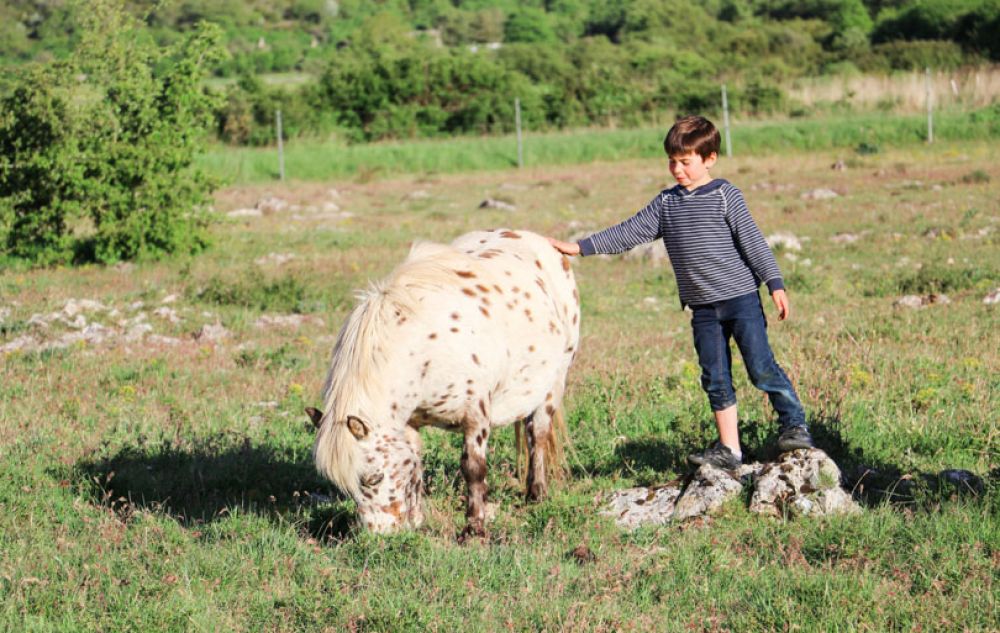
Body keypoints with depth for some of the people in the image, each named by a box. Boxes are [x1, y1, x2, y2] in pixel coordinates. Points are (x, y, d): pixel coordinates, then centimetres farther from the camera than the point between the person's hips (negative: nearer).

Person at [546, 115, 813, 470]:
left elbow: (752, 241, -7)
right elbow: (629, 233, 10)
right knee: (715, 379, 5)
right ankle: (729, 449, 10)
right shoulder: (666, 203, 9)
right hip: (703, 308, 5)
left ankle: (795, 427, 3)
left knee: (761, 367, -9)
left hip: (741, 298, -5)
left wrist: (775, 284, -13)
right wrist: (579, 248, 6)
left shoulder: (724, 196, -6)